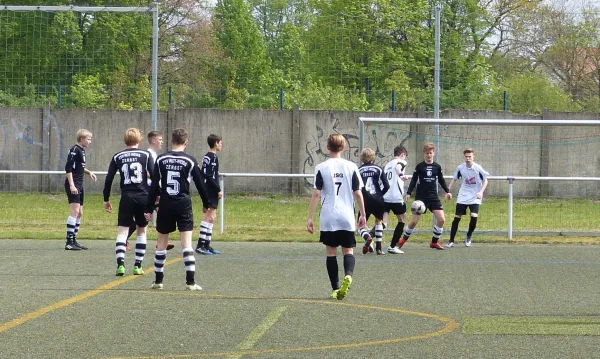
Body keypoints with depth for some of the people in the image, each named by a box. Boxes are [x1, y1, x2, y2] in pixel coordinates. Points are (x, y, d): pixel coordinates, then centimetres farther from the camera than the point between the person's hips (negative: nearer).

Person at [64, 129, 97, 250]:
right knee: (75, 211, -15)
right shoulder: (74, 150, -13)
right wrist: (71, 185, -24)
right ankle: (69, 242, -17)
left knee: (80, 213, 13)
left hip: (79, 185, 10)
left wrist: (89, 172, 14)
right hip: (73, 185, -10)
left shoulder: (82, 150, 16)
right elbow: (68, 168, -19)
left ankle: (74, 241, 20)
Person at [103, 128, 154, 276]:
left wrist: (106, 199, 14)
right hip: (143, 197, 0)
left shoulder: (117, 157, 6)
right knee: (142, 231, 15)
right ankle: (138, 266, 13)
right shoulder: (145, 155, 2)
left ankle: (120, 264, -19)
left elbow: (108, 179, 6)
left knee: (122, 231, 0)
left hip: (127, 198, 0)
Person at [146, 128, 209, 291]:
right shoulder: (190, 161, -4)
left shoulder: (161, 160, 1)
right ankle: (190, 281, -12)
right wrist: (207, 204, 14)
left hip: (165, 205, 2)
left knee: (162, 242, 13)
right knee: (187, 242, -5)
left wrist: (149, 208, 5)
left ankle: (158, 280, 19)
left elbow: (154, 186, 1)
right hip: (183, 205, -2)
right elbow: (200, 185, 1)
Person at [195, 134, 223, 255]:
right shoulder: (213, 157, -14)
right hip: (211, 192, -10)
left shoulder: (207, 156, 16)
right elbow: (211, 177, -20)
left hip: (207, 191, 10)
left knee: (212, 217, 13)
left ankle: (207, 245, 15)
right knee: (209, 217, -11)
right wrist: (218, 190, -16)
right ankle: (201, 245, -15)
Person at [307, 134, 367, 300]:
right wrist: (362, 215, 13)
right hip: (347, 217, 1)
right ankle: (348, 275, -23)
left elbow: (316, 194, -6)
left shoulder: (321, 168, -3)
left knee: (331, 252, 8)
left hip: (328, 218, -1)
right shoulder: (351, 167, 1)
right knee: (348, 250, 7)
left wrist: (310, 217, -1)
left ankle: (336, 288, 7)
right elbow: (358, 193, 3)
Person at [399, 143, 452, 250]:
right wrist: (408, 193, -10)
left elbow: (441, 180, 18)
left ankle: (434, 242, 7)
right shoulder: (419, 166, -1)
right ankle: (403, 240, 16)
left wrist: (447, 191, 11)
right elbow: (413, 181, 0)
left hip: (433, 197, 3)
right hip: (421, 197, -3)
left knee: (441, 219, -9)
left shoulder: (437, 167, 7)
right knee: (414, 220, -5)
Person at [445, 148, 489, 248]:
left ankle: (468, 237, 6)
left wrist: (481, 192, -15)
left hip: (474, 197, -2)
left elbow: (485, 180, -2)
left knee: (474, 216, -18)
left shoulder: (478, 168, -10)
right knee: (456, 217, -2)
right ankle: (451, 241, 7)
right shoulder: (460, 168, -2)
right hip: (463, 197, 2)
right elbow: (454, 180, 11)